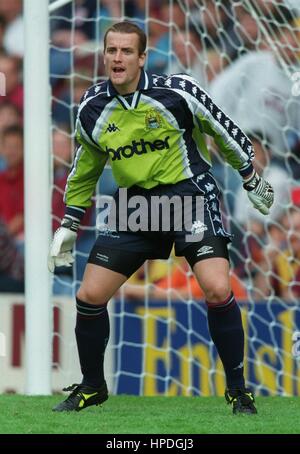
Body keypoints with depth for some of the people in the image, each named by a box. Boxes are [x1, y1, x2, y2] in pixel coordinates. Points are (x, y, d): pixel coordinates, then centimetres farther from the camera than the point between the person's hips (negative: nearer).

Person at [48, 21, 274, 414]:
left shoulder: (175, 93, -14)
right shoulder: (92, 109, -2)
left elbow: (225, 132, 2)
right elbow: (84, 171, 15)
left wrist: (253, 180, 11)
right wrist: (69, 226, 18)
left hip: (189, 193, -4)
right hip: (135, 204, 4)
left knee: (217, 290, -21)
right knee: (89, 296, -3)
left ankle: (238, 389, -2)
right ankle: (92, 387, 20)